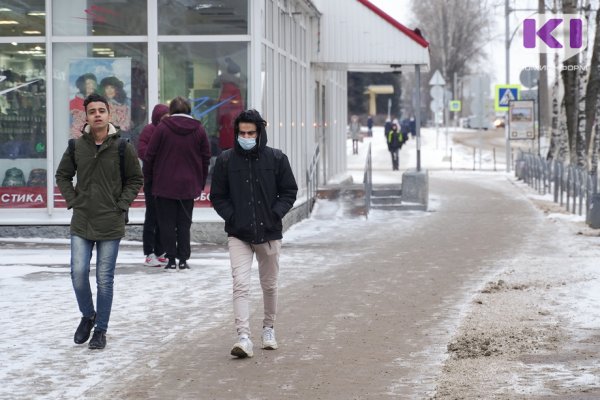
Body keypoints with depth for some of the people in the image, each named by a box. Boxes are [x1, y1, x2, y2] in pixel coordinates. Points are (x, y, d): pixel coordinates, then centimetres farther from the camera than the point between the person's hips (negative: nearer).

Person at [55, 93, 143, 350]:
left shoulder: (122, 147, -4)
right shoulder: (76, 146, 1)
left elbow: (136, 180, 5)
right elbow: (63, 175, 15)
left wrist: (121, 205, -4)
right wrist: (72, 200, 3)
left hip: (110, 224, -2)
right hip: (81, 223, 2)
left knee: (104, 279, 3)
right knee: (78, 273, -4)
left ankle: (101, 330, 15)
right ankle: (88, 316, 22)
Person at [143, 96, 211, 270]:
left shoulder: (162, 128, -6)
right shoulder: (199, 130, 2)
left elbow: (150, 155, -4)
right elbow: (206, 158, 7)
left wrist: (148, 178, 9)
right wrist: (201, 183, 15)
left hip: (165, 184, -3)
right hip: (188, 186, 3)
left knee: (167, 223, 4)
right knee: (184, 223, 10)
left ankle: (171, 259, 2)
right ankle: (183, 259, 7)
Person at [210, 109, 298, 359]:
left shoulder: (276, 158, -1)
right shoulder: (226, 160, -1)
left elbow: (289, 191, 5)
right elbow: (217, 196, 5)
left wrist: (276, 214, -8)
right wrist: (232, 217, -8)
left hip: (269, 234, 1)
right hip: (238, 235, -1)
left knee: (269, 285, 15)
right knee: (240, 284, -14)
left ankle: (268, 328, 35)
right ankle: (244, 337, -20)